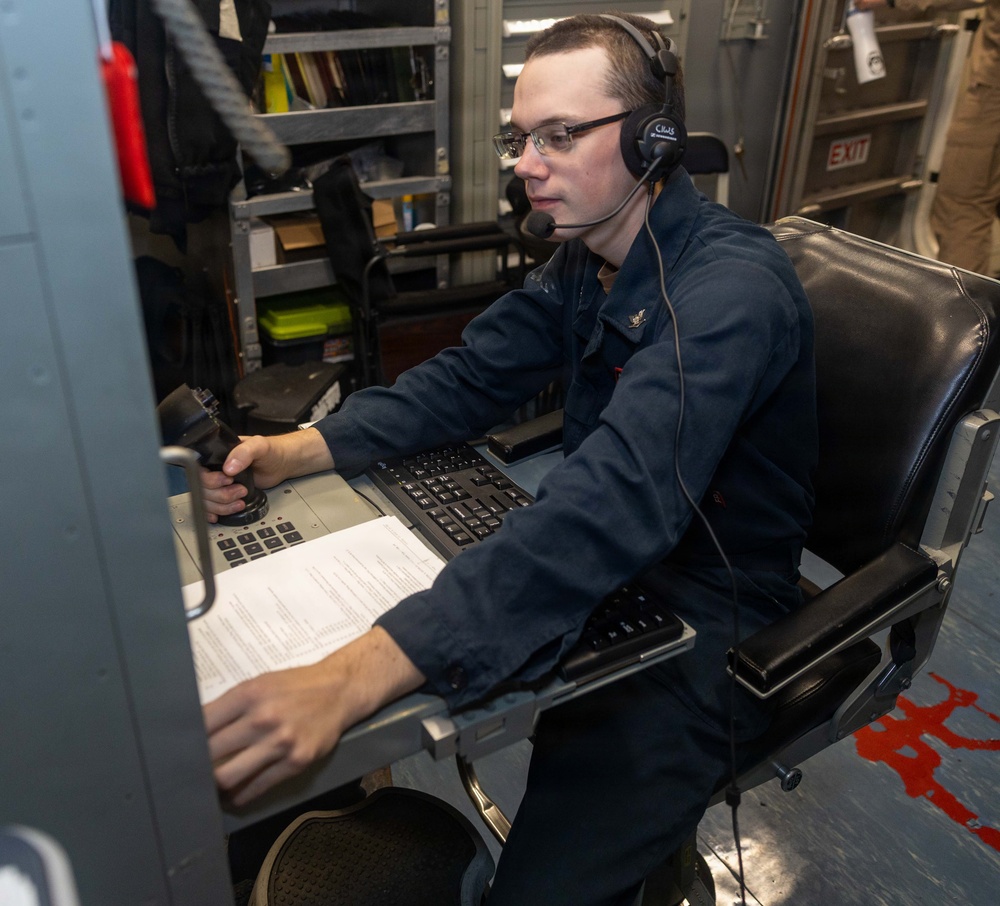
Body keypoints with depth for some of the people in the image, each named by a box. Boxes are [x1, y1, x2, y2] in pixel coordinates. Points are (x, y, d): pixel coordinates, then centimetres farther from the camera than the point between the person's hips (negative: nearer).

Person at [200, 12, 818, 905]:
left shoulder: (731, 287, -28)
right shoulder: (585, 255, 1)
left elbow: (620, 503, -41)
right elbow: (468, 379, 2)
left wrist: (355, 675, -50)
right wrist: (296, 452, -14)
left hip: (704, 615, -7)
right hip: (598, 558, 8)